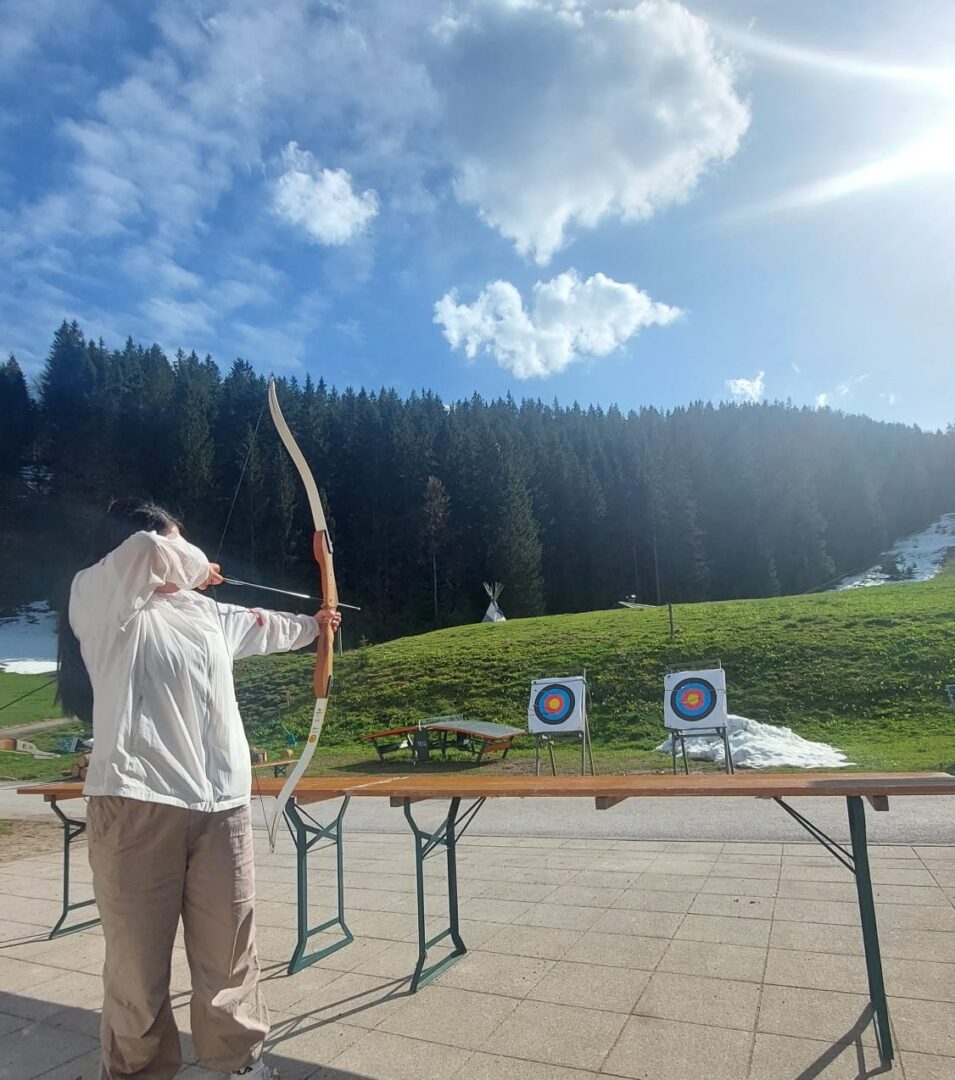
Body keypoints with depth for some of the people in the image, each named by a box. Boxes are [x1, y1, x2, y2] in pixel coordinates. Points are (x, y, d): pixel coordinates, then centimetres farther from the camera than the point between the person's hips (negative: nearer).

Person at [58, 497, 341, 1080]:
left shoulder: (207, 612, 18)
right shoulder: (96, 599, -2)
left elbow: (263, 627, 36)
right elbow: (145, 553, -21)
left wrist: (311, 626, 50)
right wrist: (196, 568, -1)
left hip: (222, 803, 6)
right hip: (137, 802, -5)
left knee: (229, 947, 13)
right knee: (139, 955, 4)